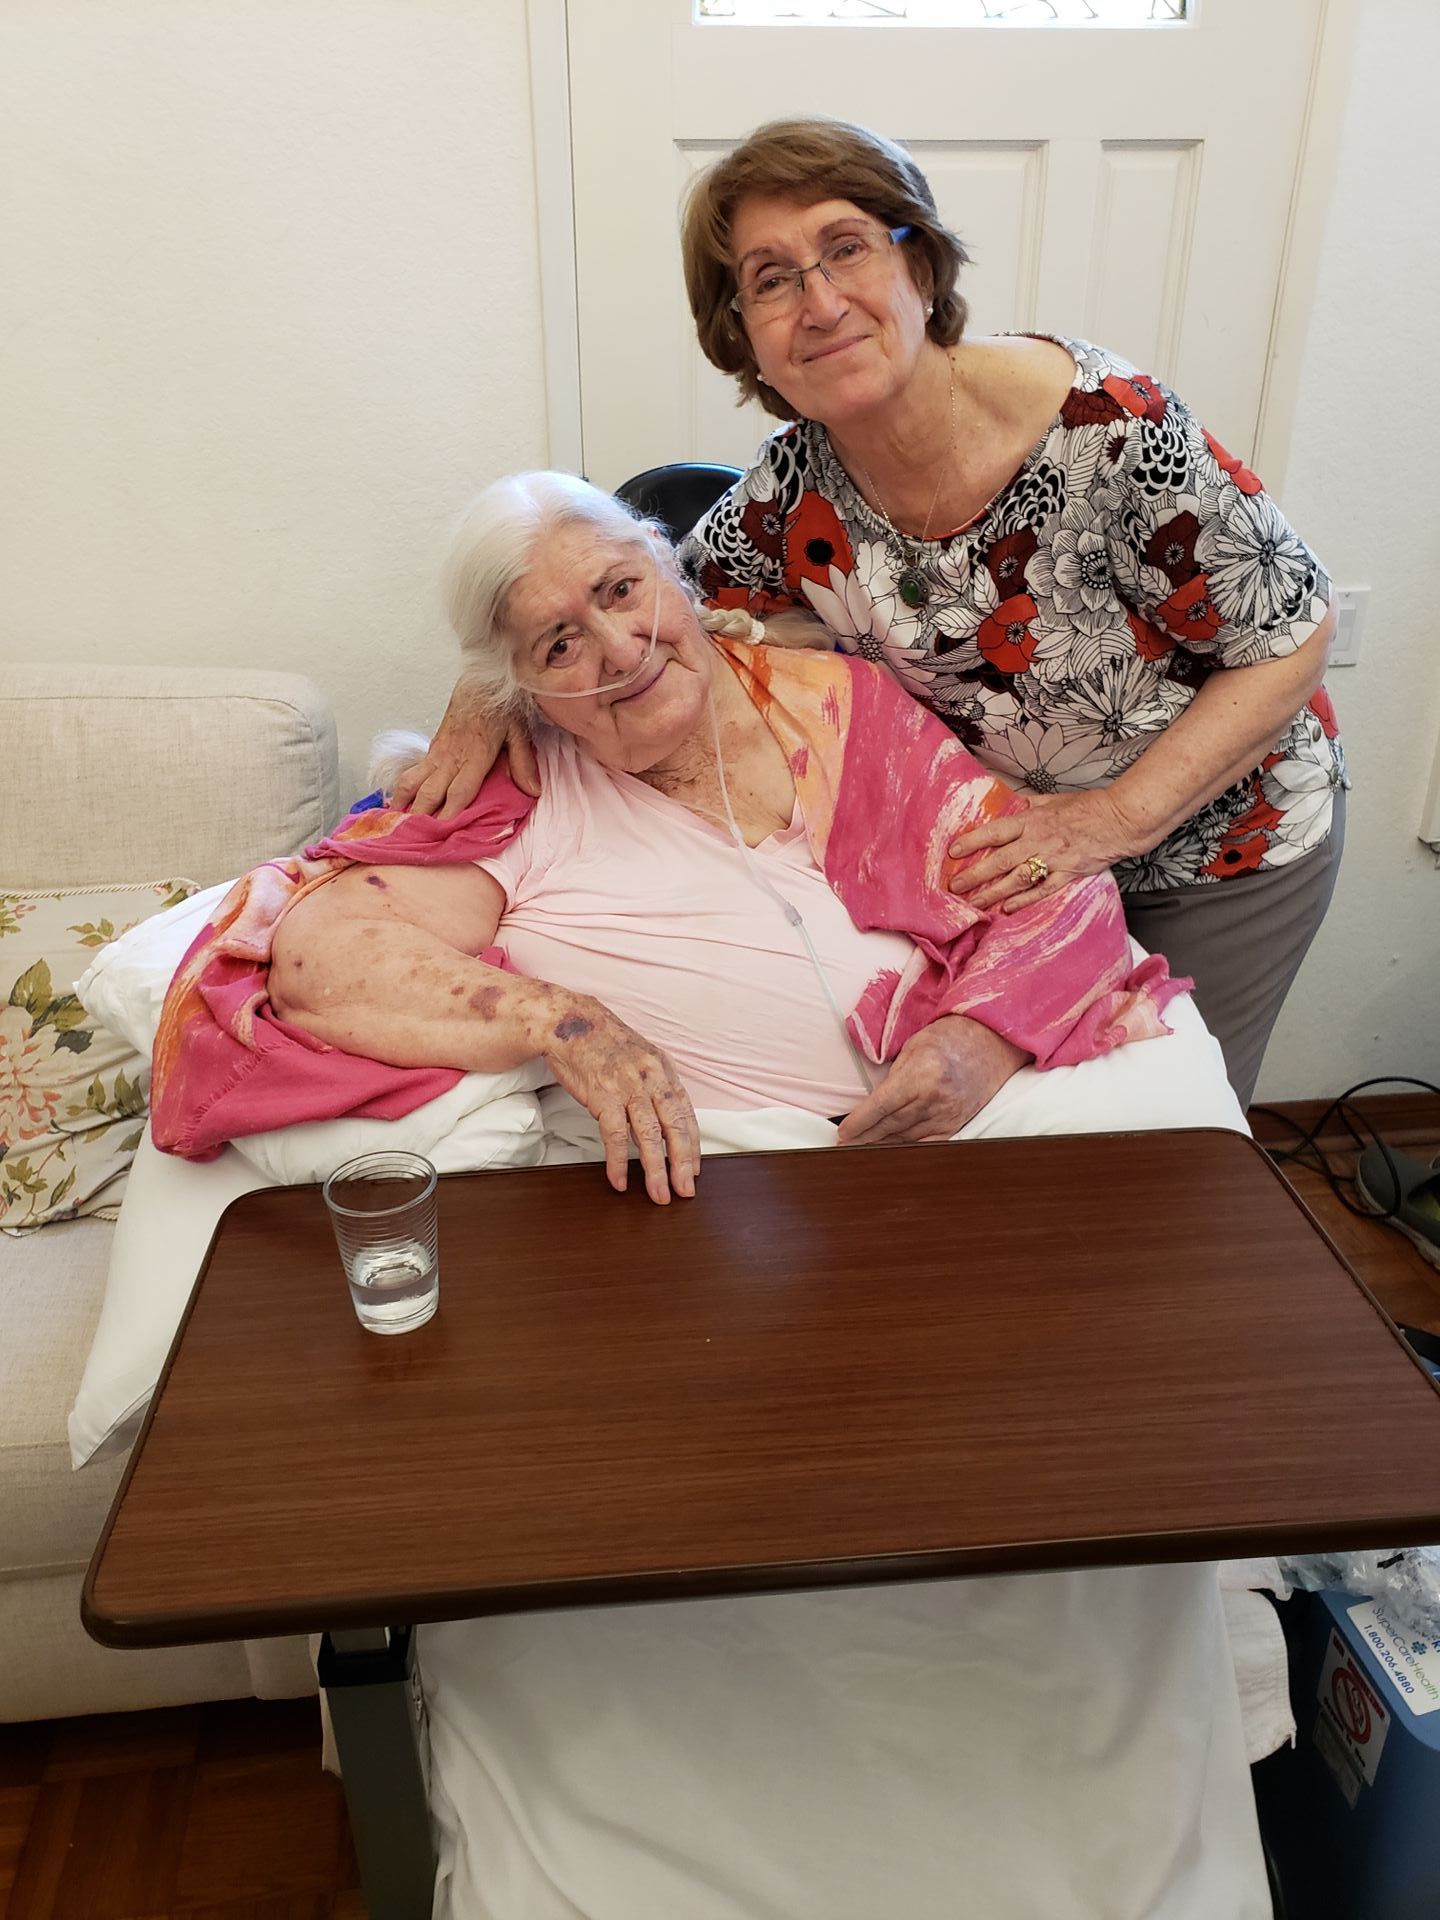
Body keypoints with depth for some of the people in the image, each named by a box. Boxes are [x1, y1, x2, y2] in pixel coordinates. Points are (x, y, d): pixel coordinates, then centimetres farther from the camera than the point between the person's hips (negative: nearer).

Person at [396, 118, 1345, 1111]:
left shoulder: (1111, 429, -33)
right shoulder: (797, 487, -19)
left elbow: (1295, 633, -22)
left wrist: (1115, 817, -29)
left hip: (1223, 833, -3)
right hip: (1021, 836, 3)